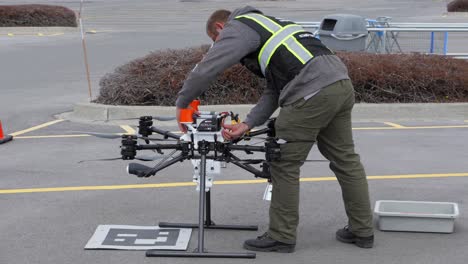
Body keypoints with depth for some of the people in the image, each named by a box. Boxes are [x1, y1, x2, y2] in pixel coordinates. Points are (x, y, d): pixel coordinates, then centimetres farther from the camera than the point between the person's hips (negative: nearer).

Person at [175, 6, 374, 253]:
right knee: (345, 158, 17)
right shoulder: (265, 24, 33)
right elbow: (274, 89, 25)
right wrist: (247, 125, 17)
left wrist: (181, 103, 15)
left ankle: (282, 236, 15)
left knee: (285, 165, 4)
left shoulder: (237, 27, 7)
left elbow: (206, 69, -1)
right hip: (342, 83, 9)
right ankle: (362, 230, 27)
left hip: (312, 93, -9)